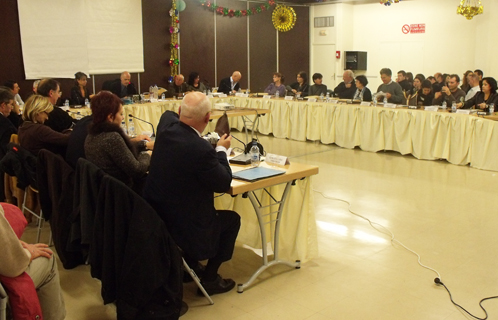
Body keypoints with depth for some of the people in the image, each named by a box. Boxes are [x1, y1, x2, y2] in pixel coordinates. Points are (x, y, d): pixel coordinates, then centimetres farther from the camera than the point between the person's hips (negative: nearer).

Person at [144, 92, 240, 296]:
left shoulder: (166, 126, -9)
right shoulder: (202, 149, -30)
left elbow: (170, 113, 19)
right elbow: (224, 184, -14)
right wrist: (221, 150, -2)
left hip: (153, 216, 7)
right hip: (182, 224, -7)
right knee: (232, 219, 17)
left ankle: (190, 264, 40)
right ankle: (209, 278, 22)